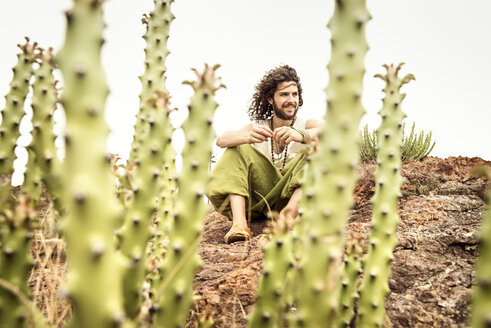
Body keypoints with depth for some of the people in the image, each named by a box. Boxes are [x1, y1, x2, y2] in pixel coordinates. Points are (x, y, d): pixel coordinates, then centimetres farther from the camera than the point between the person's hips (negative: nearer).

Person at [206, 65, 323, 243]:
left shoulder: (306, 125, 4)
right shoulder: (256, 128, 7)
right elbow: (221, 140, -12)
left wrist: (300, 135, -42)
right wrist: (248, 137, -36)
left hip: (292, 197, -1)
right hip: (257, 200, 1)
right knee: (239, 149, -13)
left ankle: (288, 214, -37)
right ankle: (239, 222, -32)